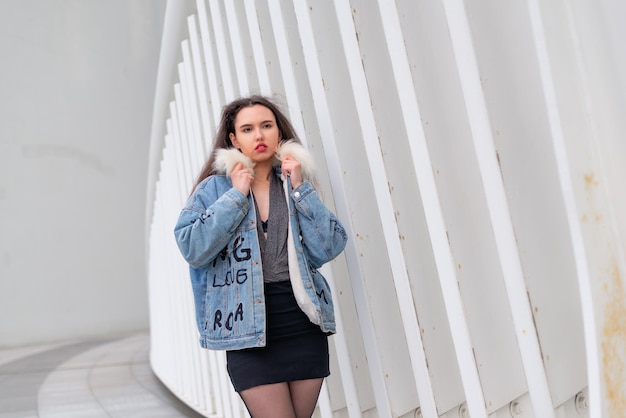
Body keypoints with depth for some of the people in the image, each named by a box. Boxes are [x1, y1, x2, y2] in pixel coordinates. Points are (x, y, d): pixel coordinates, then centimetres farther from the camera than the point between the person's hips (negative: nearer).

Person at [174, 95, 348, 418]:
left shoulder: (296, 182, 11)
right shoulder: (215, 187, 3)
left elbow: (330, 247, 0)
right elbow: (192, 249, -12)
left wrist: (299, 188, -5)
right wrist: (237, 194, -9)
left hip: (304, 321, 3)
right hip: (248, 327, -3)